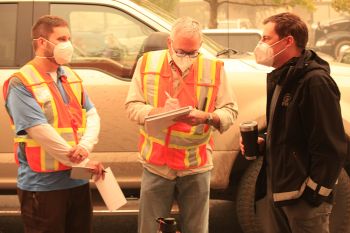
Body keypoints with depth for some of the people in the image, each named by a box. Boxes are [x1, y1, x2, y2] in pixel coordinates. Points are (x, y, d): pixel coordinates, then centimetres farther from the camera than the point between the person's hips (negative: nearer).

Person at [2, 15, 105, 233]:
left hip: (78, 180, 7)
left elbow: (92, 115, 8)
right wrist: (84, 163, -16)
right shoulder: (21, 83, -11)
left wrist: (85, 146, -15)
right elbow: (40, 130, -19)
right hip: (43, 185, -7)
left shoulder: (72, 77, 14)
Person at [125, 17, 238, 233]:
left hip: (196, 166, 0)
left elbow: (230, 111, -1)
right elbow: (132, 105, 1)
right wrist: (159, 112, -19)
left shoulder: (214, 68, -1)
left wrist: (207, 117, -22)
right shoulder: (148, 62, 1)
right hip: (156, 164, 1)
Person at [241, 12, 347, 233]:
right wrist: (264, 142, 7)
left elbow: (330, 147, -19)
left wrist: (315, 193, -18)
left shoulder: (316, 82, -16)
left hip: (304, 197, -9)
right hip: (275, 191, 9)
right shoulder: (281, 78, 13)